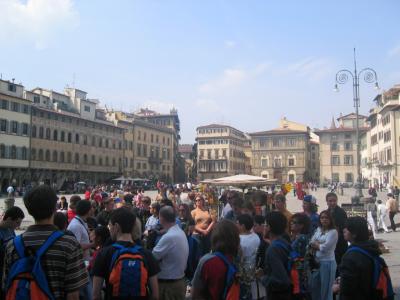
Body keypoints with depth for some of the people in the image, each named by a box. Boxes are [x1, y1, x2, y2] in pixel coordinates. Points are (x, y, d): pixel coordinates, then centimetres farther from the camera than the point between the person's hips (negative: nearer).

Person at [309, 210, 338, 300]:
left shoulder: (333, 232, -11)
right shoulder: (318, 229, 9)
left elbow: (325, 247, -16)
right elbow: (311, 243, 3)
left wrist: (316, 244, -1)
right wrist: (320, 245, -12)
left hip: (327, 262, -6)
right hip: (316, 262, 6)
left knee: (326, 289, 6)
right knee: (314, 287, 14)